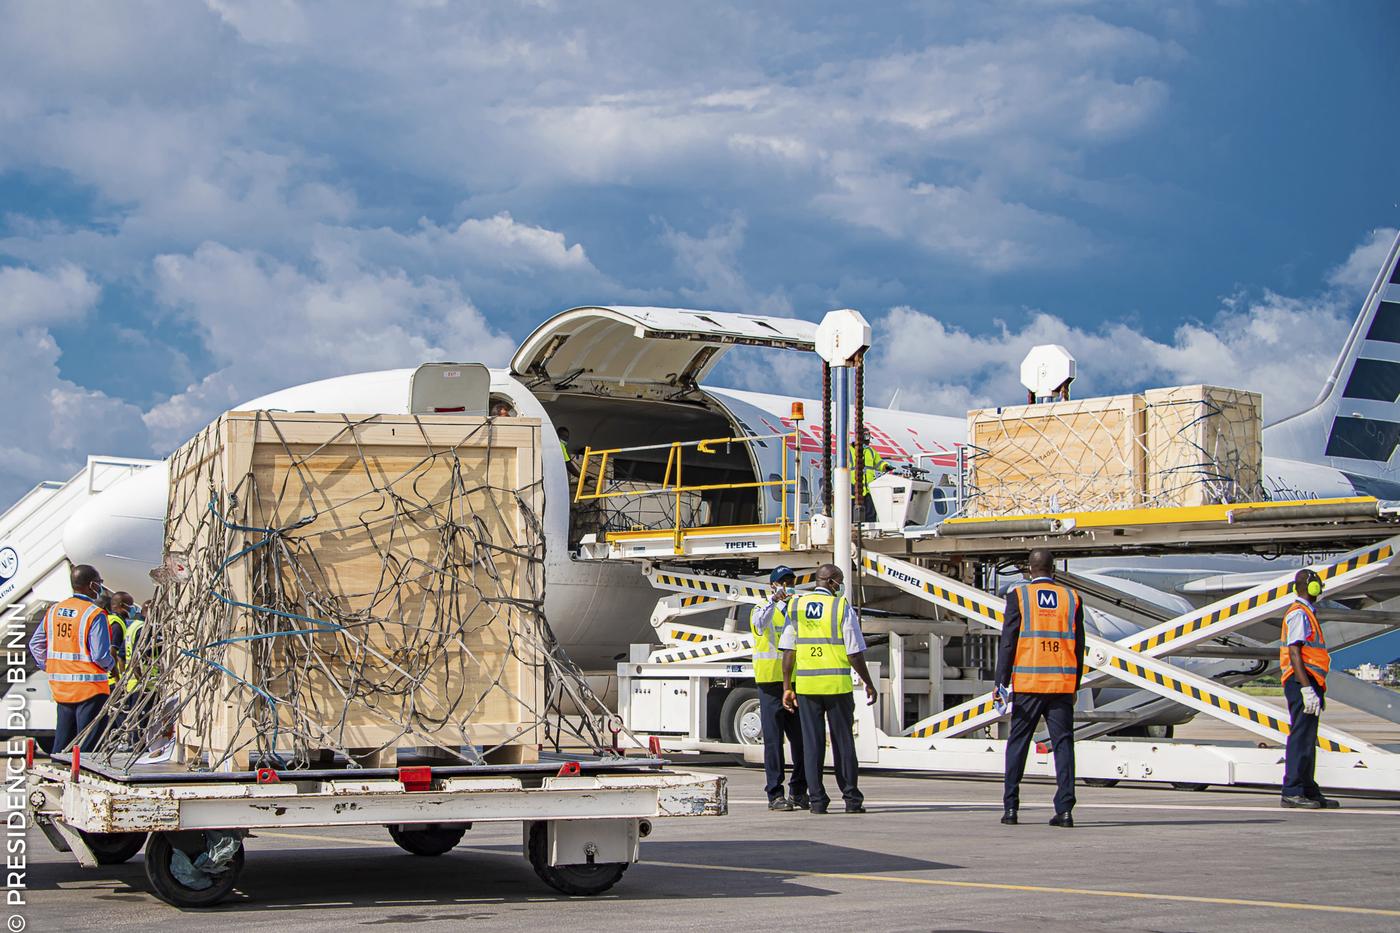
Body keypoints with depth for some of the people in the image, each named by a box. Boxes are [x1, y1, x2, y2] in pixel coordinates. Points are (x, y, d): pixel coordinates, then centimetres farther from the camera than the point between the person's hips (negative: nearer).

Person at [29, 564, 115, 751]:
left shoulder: (54, 611, 7)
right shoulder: (95, 614, -14)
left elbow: (36, 645, 12)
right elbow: (100, 655, -19)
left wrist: (49, 668, 18)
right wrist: (110, 665, 1)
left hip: (60, 687, 7)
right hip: (89, 687, -7)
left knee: (62, 739, 15)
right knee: (88, 744, -2)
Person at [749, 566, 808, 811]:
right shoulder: (763, 610, 5)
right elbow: (760, 625, -18)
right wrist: (774, 600, -30)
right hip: (771, 680, -4)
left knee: (801, 739, 4)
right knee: (774, 739, -4)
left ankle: (798, 791, 15)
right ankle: (775, 794, -1)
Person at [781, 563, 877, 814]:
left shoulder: (796, 605, 5)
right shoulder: (842, 607, -5)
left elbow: (788, 651, 2)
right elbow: (855, 653, -6)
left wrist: (787, 687, 6)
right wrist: (869, 684, 5)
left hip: (806, 683, 2)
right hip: (838, 684, -2)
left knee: (812, 743, 5)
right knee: (843, 742, 6)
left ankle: (817, 799, 4)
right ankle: (851, 798, 8)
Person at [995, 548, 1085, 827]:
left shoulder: (1019, 595, 1)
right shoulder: (1071, 598, 7)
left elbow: (1008, 642, -3)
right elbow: (1078, 645, 8)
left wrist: (1001, 683, -1)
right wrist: (1075, 685, 16)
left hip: (1027, 683, -1)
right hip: (1062, 684, 1)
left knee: (1017, 744, 7)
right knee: (1063, 744, 2)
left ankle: (1010, 807, 6)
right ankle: (1064, 809, -4)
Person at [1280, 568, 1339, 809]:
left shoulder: (1306, 613, 21)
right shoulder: (1299, 613, -10)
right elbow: (1294, 653, -19)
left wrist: (1317, 690, 24)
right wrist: (1307, 688, -25)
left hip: (1308, 683, 11)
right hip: (1302, 682, -11)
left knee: (1307, 739, 13)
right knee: (1301, 737, -12)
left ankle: (1309, 791, 19)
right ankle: (1292, 792, -13)